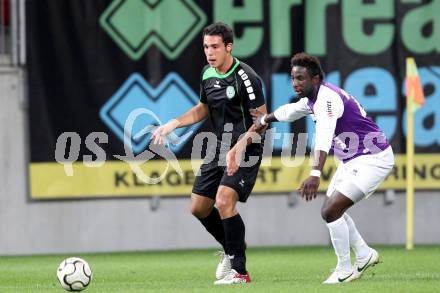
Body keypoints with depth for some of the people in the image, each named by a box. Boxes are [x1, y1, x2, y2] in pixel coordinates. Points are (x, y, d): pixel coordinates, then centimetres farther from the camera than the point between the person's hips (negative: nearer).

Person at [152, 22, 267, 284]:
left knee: (224, 201, -24)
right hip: (219, 150, 8)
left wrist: (240, 145, -29)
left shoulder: (245, 77, -19)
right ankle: (231, 249, 35)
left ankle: (239, 271, -16)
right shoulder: (208, 74, 4)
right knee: (199, 207, 10)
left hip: (245, 151, -8)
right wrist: (173, 124, 8)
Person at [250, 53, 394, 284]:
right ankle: (365, 255, 31)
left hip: (372, 159, -11)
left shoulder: (327, 98, -27)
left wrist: (315, 174, -56)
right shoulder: (312, 98, 4)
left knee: (330, 211, -15)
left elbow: (324, 137, -44)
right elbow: (290, 111, 28)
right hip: (352, 160, 11)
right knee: (333, 208, 19)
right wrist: (266, 118, 40)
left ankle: (344, 270, -3)